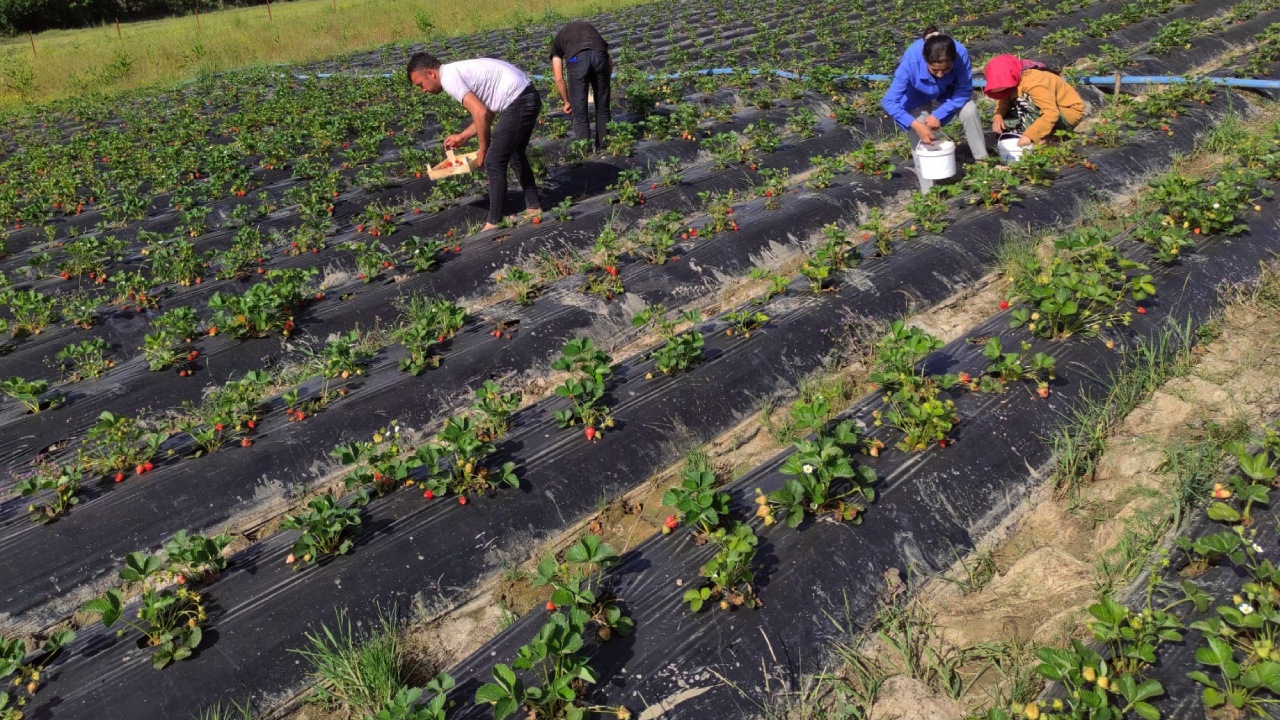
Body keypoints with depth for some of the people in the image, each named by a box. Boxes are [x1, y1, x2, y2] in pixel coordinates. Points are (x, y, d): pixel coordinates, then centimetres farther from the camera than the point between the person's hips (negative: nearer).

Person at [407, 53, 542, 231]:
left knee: (494, 161, -4)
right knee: (515, 154, 25)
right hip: (529, 96, 10)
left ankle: (494, 223, 2)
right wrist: (463, 136, 21)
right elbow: (486, 112, 19)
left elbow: (481, 114, -19)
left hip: (519, 102, -10)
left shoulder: (449, 77, -11)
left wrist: (483, 150, -7)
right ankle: (533, 206, 37)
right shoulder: (458, 71, 18)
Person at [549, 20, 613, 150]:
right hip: (599, 56, 2)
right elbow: (610, 63, 32)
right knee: (603, 108, 18)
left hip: (577, 59, -2)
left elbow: (559, 79, 25)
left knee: (580, 111, 10)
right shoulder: (590, 27, 41)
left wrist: (567, 102, 38)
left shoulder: (557, 41, 33)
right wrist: (603, 85, 42)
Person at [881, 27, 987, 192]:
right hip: (918, 96, -1)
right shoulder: (910, 61, -40)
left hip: (947, 93, 2)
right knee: (920, 135, -20)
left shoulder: (961, 53, -36)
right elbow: (889, 102, -36)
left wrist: (939, 115, -32)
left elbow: (964, 91, -23)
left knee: (970, 110, -23)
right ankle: (928, 191, -7)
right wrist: (916, 125, -45)